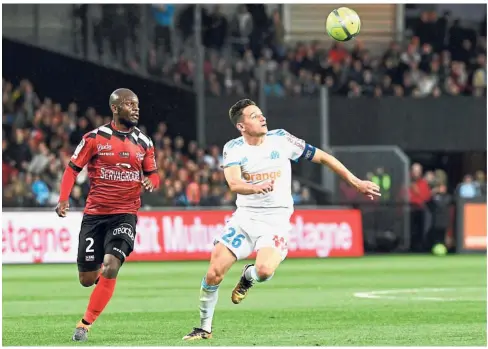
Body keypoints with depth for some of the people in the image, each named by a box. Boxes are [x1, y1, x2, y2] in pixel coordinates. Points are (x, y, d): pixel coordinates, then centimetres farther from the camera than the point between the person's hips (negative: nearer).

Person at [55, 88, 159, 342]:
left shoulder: (144, 143, 5)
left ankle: (86, 324, -6)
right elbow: (73, 168, 1)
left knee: (110, 267, -20)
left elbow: (152, 174, 15)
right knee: (87, 279, 1)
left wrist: (151, 181, -10)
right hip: (95, 214, -1)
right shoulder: (95, 138, -3)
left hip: (125, 214, 1)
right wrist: (63, 198, -12)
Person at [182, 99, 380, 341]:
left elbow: (323, 157, 5)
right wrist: (258, 187, -44)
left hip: (275, 219, -1)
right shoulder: (233, 148, -4)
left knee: (264, 270, -29)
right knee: (213, 274, -9)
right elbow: (234, 184, -22)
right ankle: (205, 328, 12)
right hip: (244, 217, 1)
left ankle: (249, 276, 9)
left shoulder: (281, 139, -3)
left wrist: (357, 183, 5)